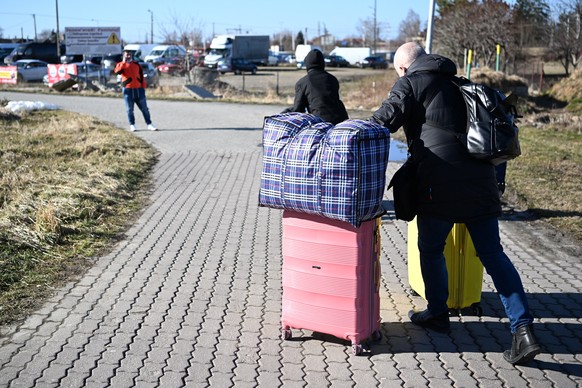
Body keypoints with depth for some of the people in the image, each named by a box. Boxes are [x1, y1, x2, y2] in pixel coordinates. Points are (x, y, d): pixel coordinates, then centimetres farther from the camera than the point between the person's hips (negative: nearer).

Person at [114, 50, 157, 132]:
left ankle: (149, 124, 8)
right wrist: (124, 62, -17)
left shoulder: (136, 64, 15)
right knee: (129, 109, 2)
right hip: (127, 90, -2)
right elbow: (117, 71, -17)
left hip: (139, 89, 2)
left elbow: (142, 76, 15)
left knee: (144, 108, 3)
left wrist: (143, 87, 7)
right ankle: (132, 125, 12)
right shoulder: (121, 65, 6)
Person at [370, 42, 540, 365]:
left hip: (442, 179, -6)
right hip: (481, 175, 6)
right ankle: (523, 329, 0)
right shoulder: (456, 84, 24)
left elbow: (385, 119, -11)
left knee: (431, 249, 14)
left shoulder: (410, 84, 4)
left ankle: (438, 314, 27)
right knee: (493, 252, 7)